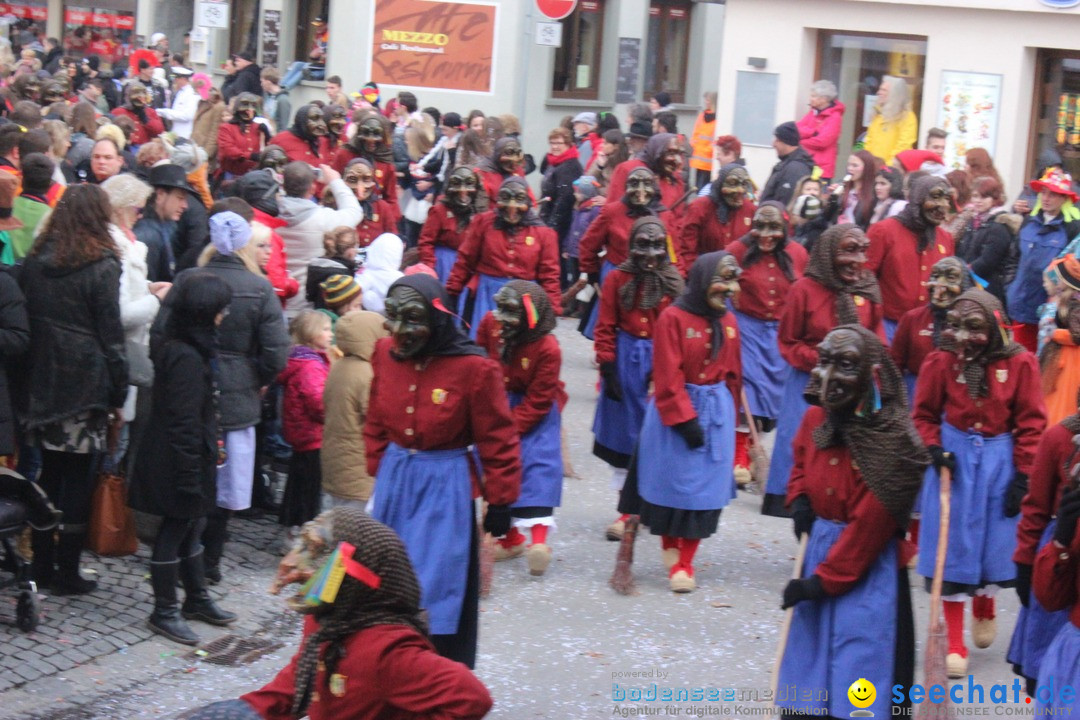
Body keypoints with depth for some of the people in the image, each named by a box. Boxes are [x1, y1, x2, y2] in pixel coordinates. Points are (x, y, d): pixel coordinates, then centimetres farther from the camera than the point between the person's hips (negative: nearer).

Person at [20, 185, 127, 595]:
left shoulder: (34, 262, 4)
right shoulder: (102, 266, -11)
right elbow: (111, 338, -10)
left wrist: (29, 383, 11)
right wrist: (118, 398, -4)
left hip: (41, 382, 5)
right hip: (85, 385, -5)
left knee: (48, 473, 14)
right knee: (78, 477, 4)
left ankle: (41, 567, 19)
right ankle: (67, 573, 7)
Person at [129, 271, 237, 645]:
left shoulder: (174, 345, 7)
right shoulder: (186, 357, -24)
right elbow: (184, 424, -25)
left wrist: (210, 448, 21)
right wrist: (190, 477, -23)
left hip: (190, 461, 10)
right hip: (177, 463, -10)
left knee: (191, 526, 20)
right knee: (176, 529, 2)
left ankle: (197, 598, 34)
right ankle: (165, 611, 14)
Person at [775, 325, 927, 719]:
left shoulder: (892, 440, -22)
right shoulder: (816, 418, -1)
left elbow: (868, 525, -19)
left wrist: (823, 579, -15)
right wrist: (799, 501, 1)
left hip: (871, 565, -7)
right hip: (819, 548, 7)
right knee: (809, 651, 16)